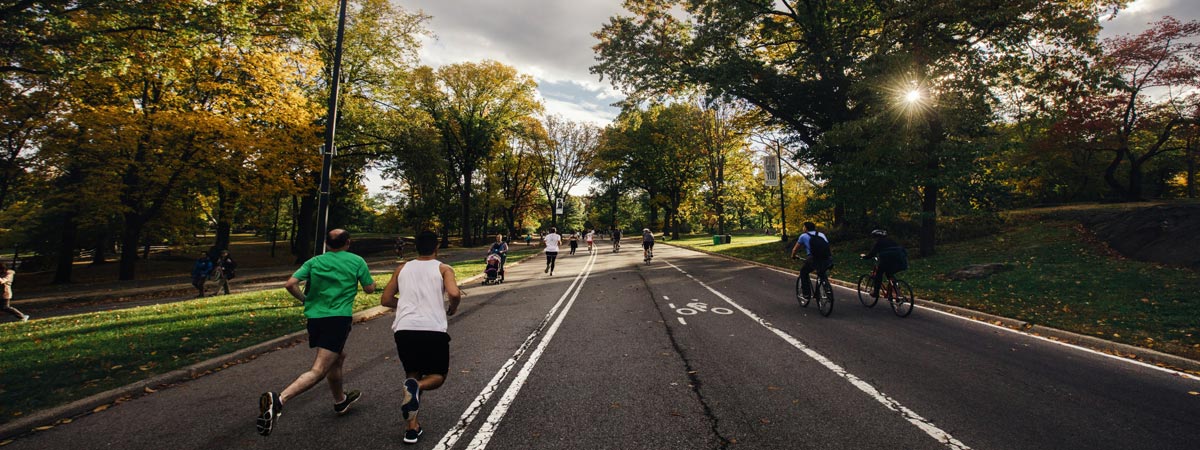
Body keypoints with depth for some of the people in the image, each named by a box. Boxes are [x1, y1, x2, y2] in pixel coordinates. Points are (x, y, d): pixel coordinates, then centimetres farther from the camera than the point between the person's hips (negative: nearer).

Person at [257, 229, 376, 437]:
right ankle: (279, 400, -31)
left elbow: (290, 284, -2)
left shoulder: (314, 261, 9)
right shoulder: (357, 261, 1)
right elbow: (369, 289, 6)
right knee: (318, 371, -9)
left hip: (315, 317, 6)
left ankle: (340, 400, 42)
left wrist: (305, 300, 14)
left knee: (339, 356, 26)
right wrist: (369, 278, 27)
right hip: (339, 319, -6)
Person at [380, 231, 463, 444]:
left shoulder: (402, 269, 18)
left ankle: (411, 428, 13)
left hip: (404, 329, 3)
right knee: (438, 375, 17)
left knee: (412, 374, 24)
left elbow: (386, 300, 20)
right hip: (433, 329, -3)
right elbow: (454, 294, -11)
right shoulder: (443, 269, 7)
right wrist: (452, 310, 10)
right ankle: (416, 387, -17)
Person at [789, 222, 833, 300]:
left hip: (814, 260, -4)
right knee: (821, 273, 34)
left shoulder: (803, 236, 15)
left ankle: (806, 293, 19)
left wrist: (793, 256, 45)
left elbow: (795, 249, 24)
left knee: (803, 272, 23)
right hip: (828, 261, 4)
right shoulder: (821, 234, 25)